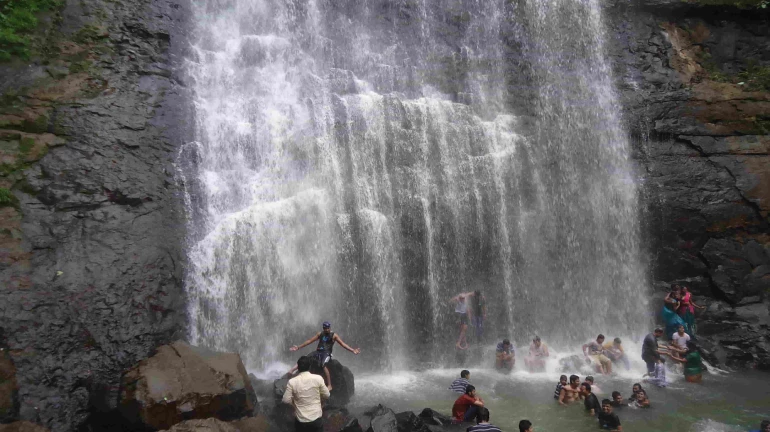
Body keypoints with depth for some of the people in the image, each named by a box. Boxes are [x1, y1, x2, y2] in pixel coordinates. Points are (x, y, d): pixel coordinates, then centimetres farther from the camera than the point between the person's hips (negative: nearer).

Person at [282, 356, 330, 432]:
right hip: (317, 418, 0)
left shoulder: (292, 382, -11)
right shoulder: (318, 378, -10)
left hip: (301, 420, 0)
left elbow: (286, 400, -6)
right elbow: (326, 395, 0)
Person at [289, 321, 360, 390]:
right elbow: (309, 341, 18)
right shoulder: (320, 334, 15)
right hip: (318, 352, 5)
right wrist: (298, 347, 16)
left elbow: (343, 344, -4)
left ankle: (329, 385, -31)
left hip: (326, 353, -5)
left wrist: (353, 350, -16)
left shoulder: (334, 335, 3)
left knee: (323, 364, -33)